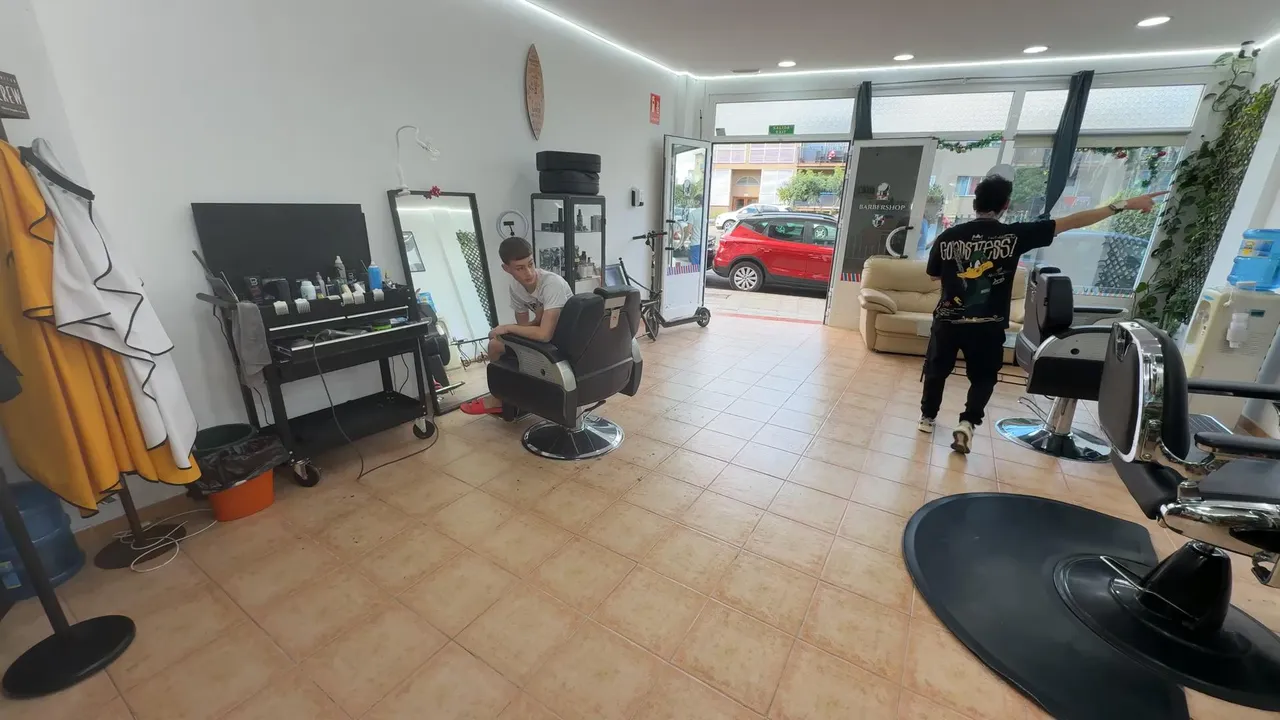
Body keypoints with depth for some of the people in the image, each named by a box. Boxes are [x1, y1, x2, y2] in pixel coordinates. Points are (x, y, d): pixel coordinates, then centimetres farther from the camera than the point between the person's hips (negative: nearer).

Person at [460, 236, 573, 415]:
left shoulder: (553, 283, -30)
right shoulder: (514, 285, -7)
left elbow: (544, 334, -37)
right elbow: (524, 325, 1)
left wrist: (507, 328, -24)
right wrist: (539, 317, -20)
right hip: (547, 332, 7)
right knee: (495, 344, 6)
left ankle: (501, 399, 15)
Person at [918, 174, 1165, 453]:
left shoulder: (947, 237, -6)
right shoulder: (1014, 235, -9)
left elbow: (934, 275, 6)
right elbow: (1071, 222, -2)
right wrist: (1124, 205, 7)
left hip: (948, 321, 1)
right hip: (988, 327, 0)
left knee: (936, 370, 19)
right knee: (984, 378, 19)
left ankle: (927, 417, 30)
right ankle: (967, 423, 5)